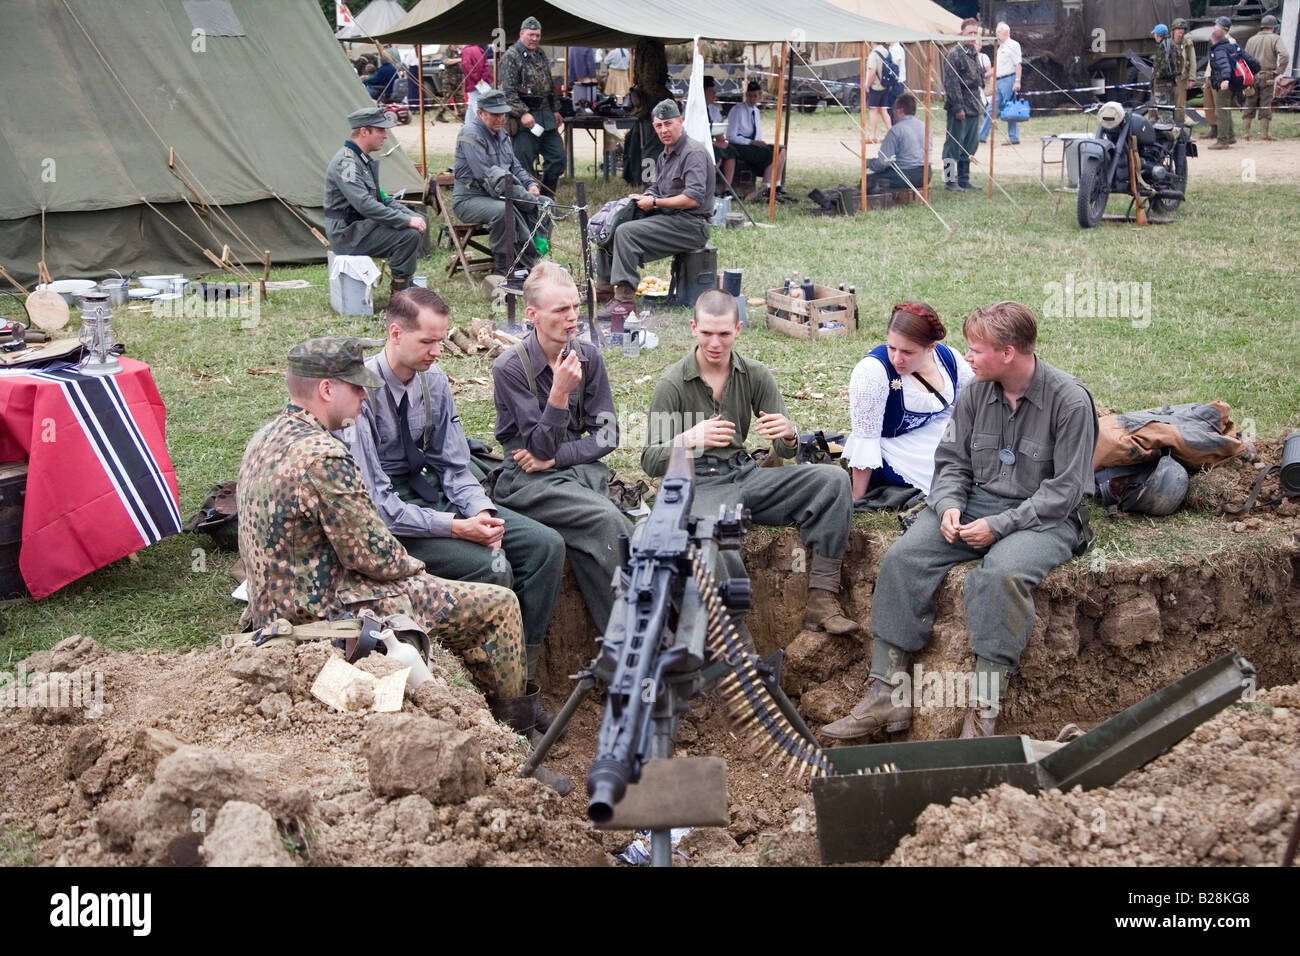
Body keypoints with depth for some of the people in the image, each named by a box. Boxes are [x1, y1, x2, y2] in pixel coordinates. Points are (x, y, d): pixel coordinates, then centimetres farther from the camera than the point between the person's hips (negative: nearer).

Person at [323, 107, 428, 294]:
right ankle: (399, 294, -11)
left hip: (362, 224, 10)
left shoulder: (362, 159, 14)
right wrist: (406, 220, -27)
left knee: (420, 221, 10)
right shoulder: (345, 163, -20)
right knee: (409, 235, -22)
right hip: (347, 233, -10)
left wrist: (410, 214, 6)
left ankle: (405, 281, 16)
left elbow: (379, 198, 20)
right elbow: (364, 204, -29)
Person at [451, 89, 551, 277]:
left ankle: (532, 260, 0)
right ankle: (504, 271, -28)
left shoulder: (500, 132, 13)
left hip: (498, 196, 9)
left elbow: (515, 166, 22)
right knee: (503, 210, -37)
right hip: (470, 199, -9)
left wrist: (531, 184, -1)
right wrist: (525, 196, -23)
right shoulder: (470, 134, -17)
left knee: (543, 206, -3)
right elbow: (486, 176, -25)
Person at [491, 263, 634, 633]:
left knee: (583, 539, -28)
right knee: (607, 519, -28)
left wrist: (554, 458, -9)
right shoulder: (510, 368, -11)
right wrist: (559, 392, -28)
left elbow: (607, 434, 3)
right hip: (528, 481, -4)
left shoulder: (588, 357, 3)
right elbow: (539, 448, -15)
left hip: (581, 468, 4)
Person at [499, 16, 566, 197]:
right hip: (525, 118, -8)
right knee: (524, 163, -5)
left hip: (546, 116, 8)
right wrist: (523, 113, -24)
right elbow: (507, 90, -17)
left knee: (557, 158, 8)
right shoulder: (511, 57, -9)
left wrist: (555, 110, 21)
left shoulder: (540, 55, 17)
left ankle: (546, 198, 19)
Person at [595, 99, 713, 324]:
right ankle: (603, 285, 14)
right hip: (667, 218, 10)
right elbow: (656, 189, 26)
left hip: (690, 225, -10)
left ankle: (625, 299, -30)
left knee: (627, 232, -27)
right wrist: (643, 197, 1)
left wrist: (654, 202, -16)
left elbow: (693, 199, -24)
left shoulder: (694, 153, -14)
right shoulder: (664, 156, 17)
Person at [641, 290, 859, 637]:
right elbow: (650, 463, -6)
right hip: (698, 485, -5)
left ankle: (821, 599, -20)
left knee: (833, 479, -18)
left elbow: (784, 451, 6)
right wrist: (689, 439, -27)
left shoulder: (755, 375, 4)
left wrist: (788, 434, -21)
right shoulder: (673, 383, -5)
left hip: (746, 475, 5)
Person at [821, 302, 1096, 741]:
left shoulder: (1069, 400, -12)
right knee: (902, 557, -18)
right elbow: (951, 461, 12)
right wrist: (949, 505, -10)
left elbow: (1065, 489, -13)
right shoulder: (974, 394, 4)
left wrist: (999, 526, -20)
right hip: (976, 503, 5)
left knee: (1002, 571, -37)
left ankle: (984, 708, -28)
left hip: (1046, 517, -5)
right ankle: (886, 693, -17)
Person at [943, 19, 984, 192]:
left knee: (970, 145, 12)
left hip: (973, 108, 9)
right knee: (954, 144, -3)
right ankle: (950, 180, 4)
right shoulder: (954, 54, -11)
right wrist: (958, 107, -20)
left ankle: (964, 180, 20)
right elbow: (951, 83, -16)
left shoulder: (974, 54, 17)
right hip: (959, 109, -9)